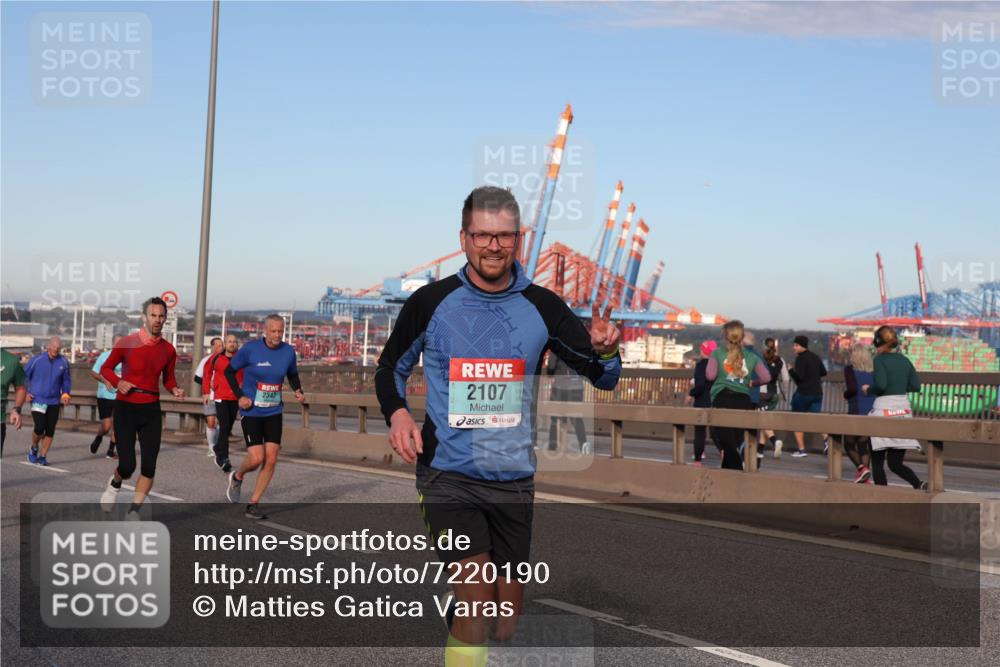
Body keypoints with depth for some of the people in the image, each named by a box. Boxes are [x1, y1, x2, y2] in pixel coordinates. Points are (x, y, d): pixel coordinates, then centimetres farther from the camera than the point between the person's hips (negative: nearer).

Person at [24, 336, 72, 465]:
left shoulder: (63, 362, 2)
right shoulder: (37, 359, -6)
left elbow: (66, 380, 15)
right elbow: (25, 376, 5)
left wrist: (65, 394, 2)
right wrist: (26, 392, -2)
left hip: (54, 401, 3)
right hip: (37, 400, -3)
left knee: (50, 430, 2)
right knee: (39, 428, -12)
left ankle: (43, 456, 16)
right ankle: (34, 449, 17)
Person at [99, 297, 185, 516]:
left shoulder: (168, 350, 2)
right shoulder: (126, 343, -8)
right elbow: (106, 368, 5)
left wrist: (175, 390, -5)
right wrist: (118, 382, -15)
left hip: (151, 410, 3)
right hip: (125, 409, -3)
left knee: (149, 466, -3)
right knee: (127, 465, -8)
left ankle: (133, 513, 11)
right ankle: (114, 485, 29)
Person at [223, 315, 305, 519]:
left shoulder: (288, 351, 0)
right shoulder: (250, 349, -11)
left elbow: (292, 375, 17)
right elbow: (229, 371, 0)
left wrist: (298, 391, -3)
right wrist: (240, 396, -10)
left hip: (274, 412, 4)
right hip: (251, 412, -4)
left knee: (271, 460, -4)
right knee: (256, 459, -12)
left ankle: (253, 505, 10)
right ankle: (237, 477, 24)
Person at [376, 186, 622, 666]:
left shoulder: (542, 307, -1)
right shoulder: (430, 302, -4)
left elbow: (602, 377, 5)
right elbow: (391, 367, 11)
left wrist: (605, 351, -18)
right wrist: (397, 413, -9)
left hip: (515, 479, 3)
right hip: (449, 475, -2)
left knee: (505, 625, 14)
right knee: (475, 591, -21)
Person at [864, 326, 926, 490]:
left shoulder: (880, 360, -7)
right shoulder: (904, 360, 10)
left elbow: (880, 385, -19)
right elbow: (916, 385, 7)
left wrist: (868, 390, 0)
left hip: (884, 409, -6)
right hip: (903, 409, 6)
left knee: (877, 462, 6)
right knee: (895, 463, 8)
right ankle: (919, 484, -16)